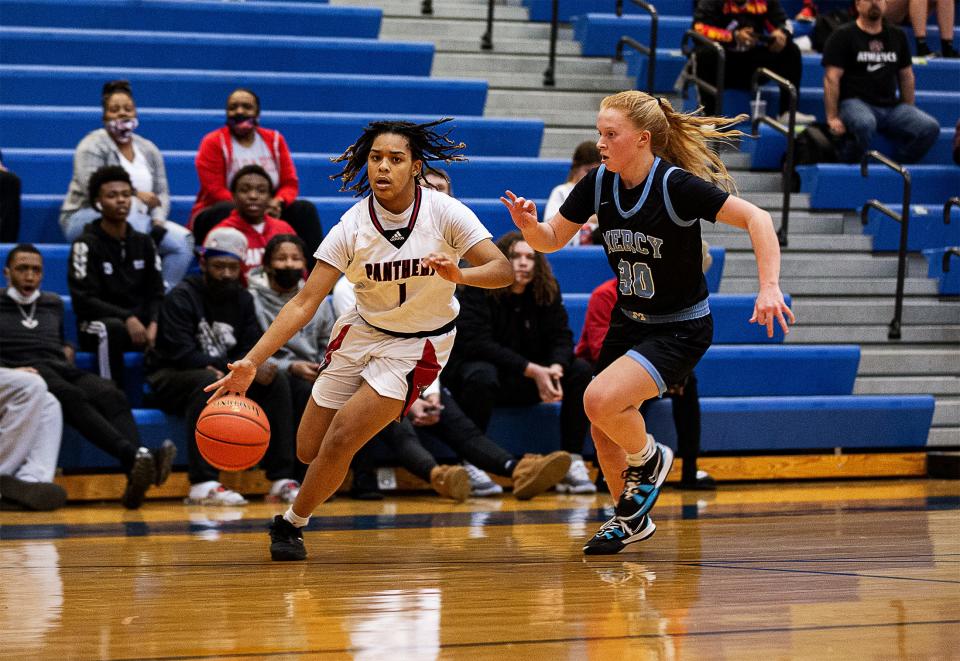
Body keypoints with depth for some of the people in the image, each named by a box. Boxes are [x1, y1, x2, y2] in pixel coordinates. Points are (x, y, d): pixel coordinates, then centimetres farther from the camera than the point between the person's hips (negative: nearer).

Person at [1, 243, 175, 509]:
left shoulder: (53, 304, 32)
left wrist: (67, 353, 18)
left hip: (63, 369, 5)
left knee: (111, 396, -31)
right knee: (72, 397, -39)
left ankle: (135, 478, -56)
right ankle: (134, 455, -63)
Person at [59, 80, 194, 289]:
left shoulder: (148, 149, 14)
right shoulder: (93, 145, -6)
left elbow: (161, 193, 11)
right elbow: (92, 188, -20)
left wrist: (158, 220, -9)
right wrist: (135, 193, -23)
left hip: (137, 222, 6)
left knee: (183, 239, -15)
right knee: (132, 220, -38)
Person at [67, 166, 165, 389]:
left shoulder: (143, 243, 12)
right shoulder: (86, 245, -4)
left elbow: (156, 293, 8)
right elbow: (83, 301, -12)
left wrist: (153, 324, -14)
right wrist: (127, 319, -23)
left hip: (140, 324, 4)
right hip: (97, 325, -4)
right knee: (112, 329, -39)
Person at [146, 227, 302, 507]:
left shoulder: (242, 299, 9)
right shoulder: (181, 297, -12)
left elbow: (251, 352, 3)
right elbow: (183, 355, -23)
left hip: (222, 378, 6)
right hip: (171, 379, -6)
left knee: (276, 379, -14)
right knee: (208, 380, -37)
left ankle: (282, 480, -17)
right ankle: (202, 485, -44)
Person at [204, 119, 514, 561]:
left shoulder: (444, 212, -19)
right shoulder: (351, 228, -16)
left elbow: (502, 269, -21)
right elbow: (305, 302, -18)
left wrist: (458, 274, -43)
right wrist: (251, 362, -28)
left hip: (418, 344, -3)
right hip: (363, 331, 3)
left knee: (340, 442, -17)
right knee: (309, 451, 6)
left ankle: (291, 524, 7)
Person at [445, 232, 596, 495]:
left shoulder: (546, 292, 0)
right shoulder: (477, 291, -15)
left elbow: (561, 337, -5)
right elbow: (476, 343, -24)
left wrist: (555, 368, -31)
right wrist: (532, 371, -31)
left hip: (526, 384, 5)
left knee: (580, 370, -16)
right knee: (482, 377, -39)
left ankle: (573, 464, -17)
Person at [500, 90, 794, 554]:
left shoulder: (677, 185, -24)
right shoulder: (598, 183, -7)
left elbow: (756, 219, -24)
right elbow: (552, 239, 2)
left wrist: (769, 287, -35)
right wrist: (529, 225, -21)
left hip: (680, 330, -7)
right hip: (628, 321, 7)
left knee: (601, 400, -26)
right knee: (604, 433, 12)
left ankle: (649, 460, 6)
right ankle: (630, 520, 37)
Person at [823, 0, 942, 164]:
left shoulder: (897, 35, 18)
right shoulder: (843, 36, 1)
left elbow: (906, 76, 23)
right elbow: (832, 78, -6)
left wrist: (909, 115, 17)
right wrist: (832, 118, -15)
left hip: (891, 106, 5)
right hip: (855, 102, -5)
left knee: (930, 127, -18)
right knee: (865, 124, -40)